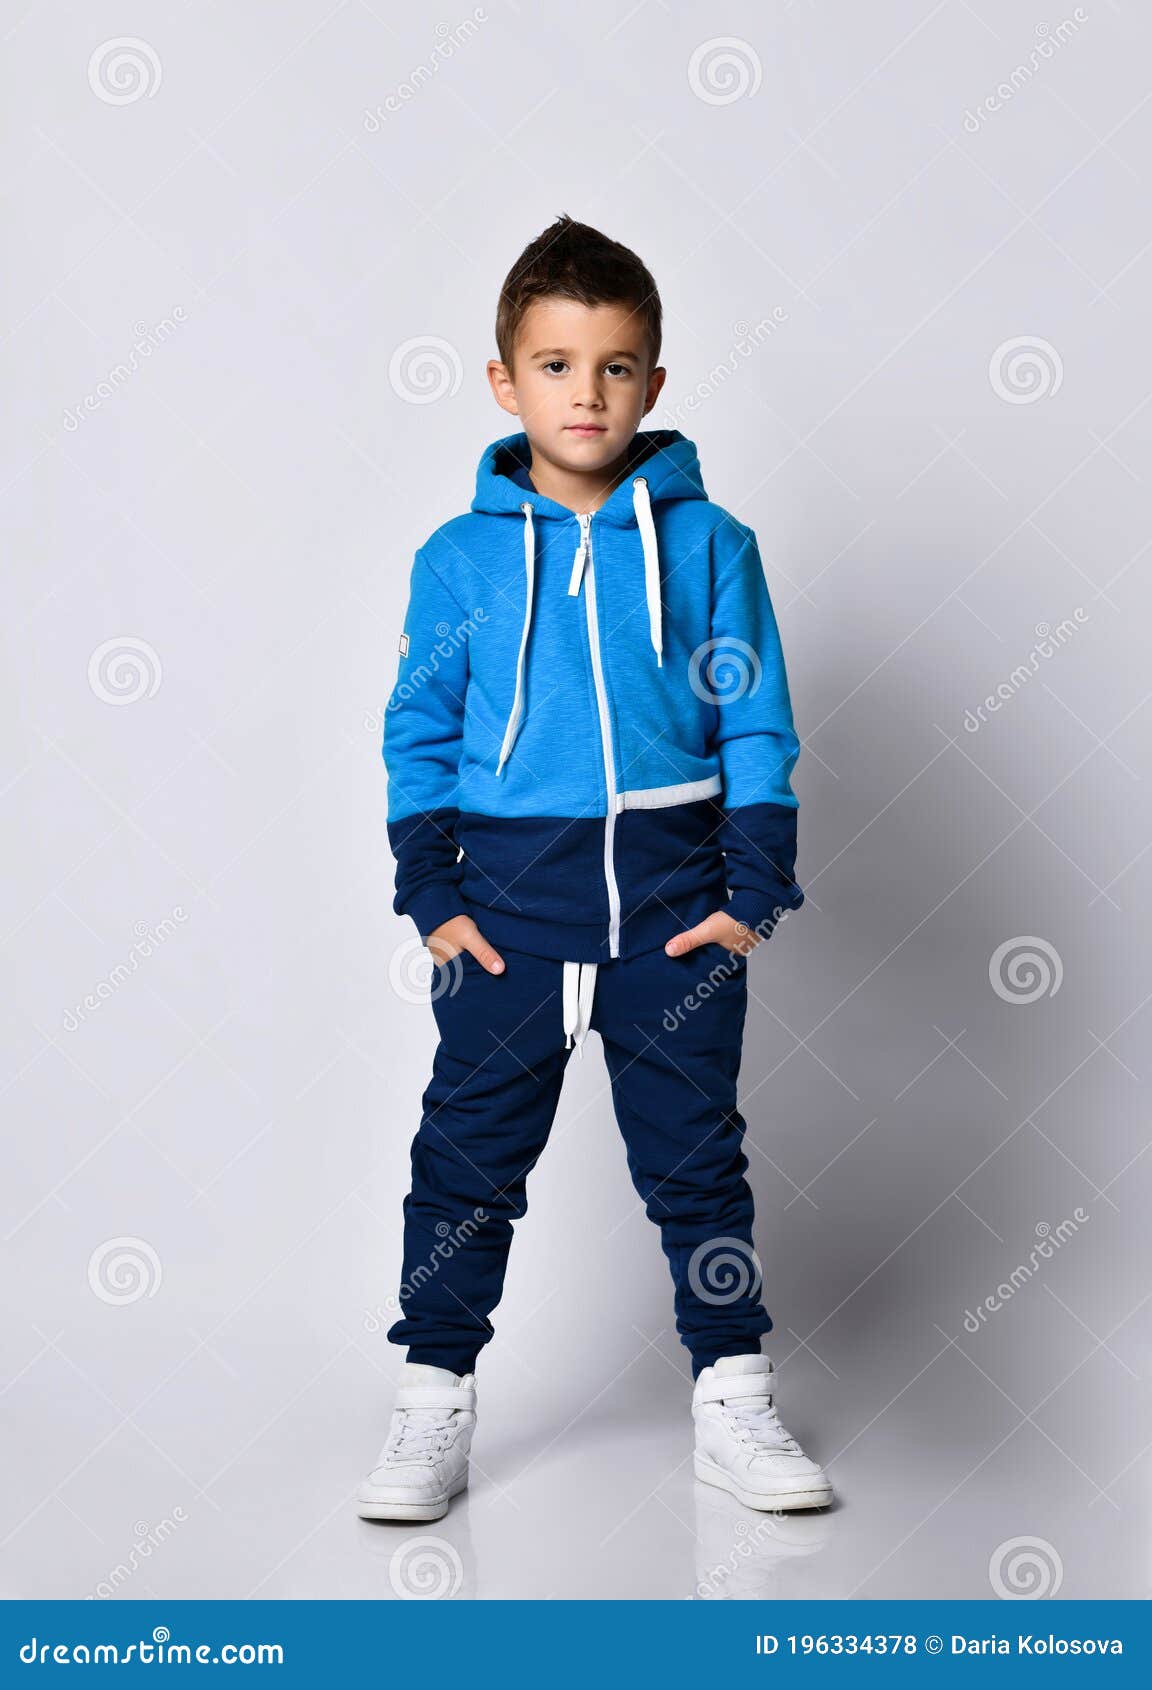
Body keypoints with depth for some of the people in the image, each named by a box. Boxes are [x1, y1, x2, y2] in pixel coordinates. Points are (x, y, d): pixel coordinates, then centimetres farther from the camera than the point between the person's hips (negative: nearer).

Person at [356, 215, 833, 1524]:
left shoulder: (706, 544, 1)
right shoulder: (457, 559, 2)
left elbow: (758, 728, 2)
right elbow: (418, 737, 6)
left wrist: (753, 894, -5)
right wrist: (430, 896, -2)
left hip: (676, 897, 0)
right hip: (511, 898, 0)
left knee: (696, 1152, 10)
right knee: (469, 1151, 5)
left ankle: (733, 1400, 23)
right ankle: (434, 1404, 19)